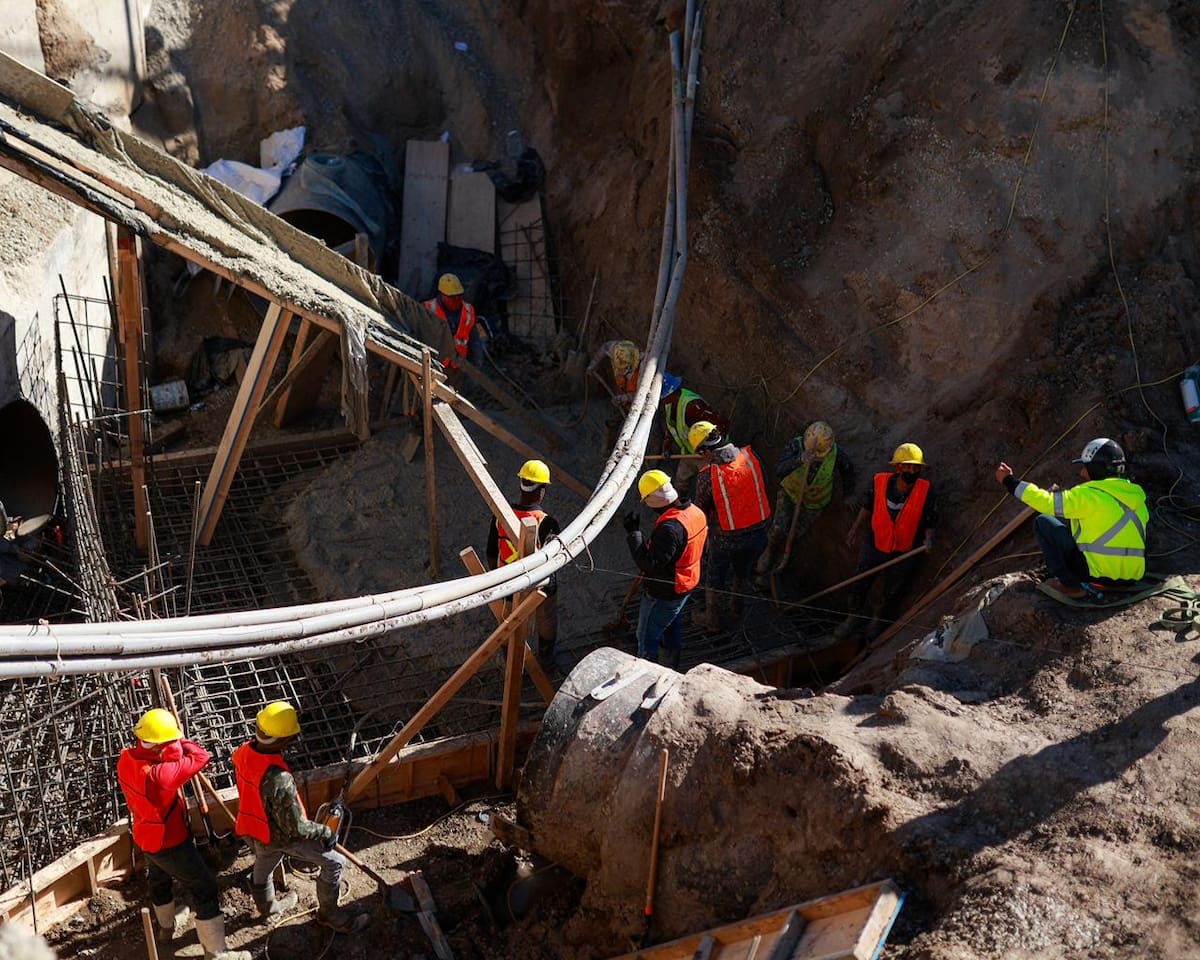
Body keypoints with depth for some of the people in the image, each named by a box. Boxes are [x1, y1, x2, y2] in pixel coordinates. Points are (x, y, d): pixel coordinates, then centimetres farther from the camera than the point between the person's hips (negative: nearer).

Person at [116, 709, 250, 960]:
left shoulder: (126, 759, -14)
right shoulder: (158, 775, -40)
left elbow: (171, 762, 1)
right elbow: (201, 758, -35)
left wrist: (172, 746, -15)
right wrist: (180, 741, -23)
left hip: (147, 836, 9)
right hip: (169, 842, -9)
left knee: (159, 880, 32)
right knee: (205, 888, 3)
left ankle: (166, 926, 58)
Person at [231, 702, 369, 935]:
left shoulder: (242, 753, -18)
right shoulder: (279, 779, -41)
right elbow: (295, 828, -30)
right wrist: (325, 832, -13)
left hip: (251, 830, 8)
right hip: (278, 836, -7)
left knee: (263, 865, 36)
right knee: (334, 863, 9)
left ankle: (267, 905, 64)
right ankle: (329, 915, 28)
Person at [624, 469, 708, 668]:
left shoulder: (669, 528, -35)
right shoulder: (695, 512, -6)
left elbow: (649, 564, -33)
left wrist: (633, 533, -30)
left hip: (663, 593, -9)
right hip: (686, 584, 9)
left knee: (647, 637, 7)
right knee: (672, 627, 27)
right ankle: (671, 672, 44)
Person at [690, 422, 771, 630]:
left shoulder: (707, 475, -24)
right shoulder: (750, 456, -14)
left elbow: (700, 511, -11)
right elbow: (762, 486, -1)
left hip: (725, 538, -4)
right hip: (758, 531, 4)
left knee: (715, 577, 21)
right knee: (744, 571, 29)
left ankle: (713, 619, 37)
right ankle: (738, 607, 50)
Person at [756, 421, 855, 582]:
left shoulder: (836, 453, -31)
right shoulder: (797, 445, -34)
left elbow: (848, 470, -7)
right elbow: (779, 470, -47)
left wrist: (847, 495, 9)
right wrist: (800, 460, -66)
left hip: (814, 502, 1)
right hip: (790, 492, -1)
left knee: (796, 533, 10)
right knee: (779, 530, -12)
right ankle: (769, 553, 21)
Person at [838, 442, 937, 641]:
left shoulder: (926, 491, -19)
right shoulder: (880, 482, -16)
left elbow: (930, 522, -9)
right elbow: (868, 506, 3)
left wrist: (928, 539, -27)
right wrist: (855, 529, 2)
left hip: (905, 554, -1)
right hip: (876, 545, 1)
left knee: (892, 593, 18)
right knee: (859, 584, 11)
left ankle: (881, 620, 48)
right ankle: (854, 617, 38)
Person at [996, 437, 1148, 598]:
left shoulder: (1091, 494, -12)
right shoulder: (1136, 493, 10)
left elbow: (1047, 502, -12)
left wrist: (1009, 481, -5)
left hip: (1101, 572, -8)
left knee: (1042, 522, 4)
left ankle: (1071, 585, 1)